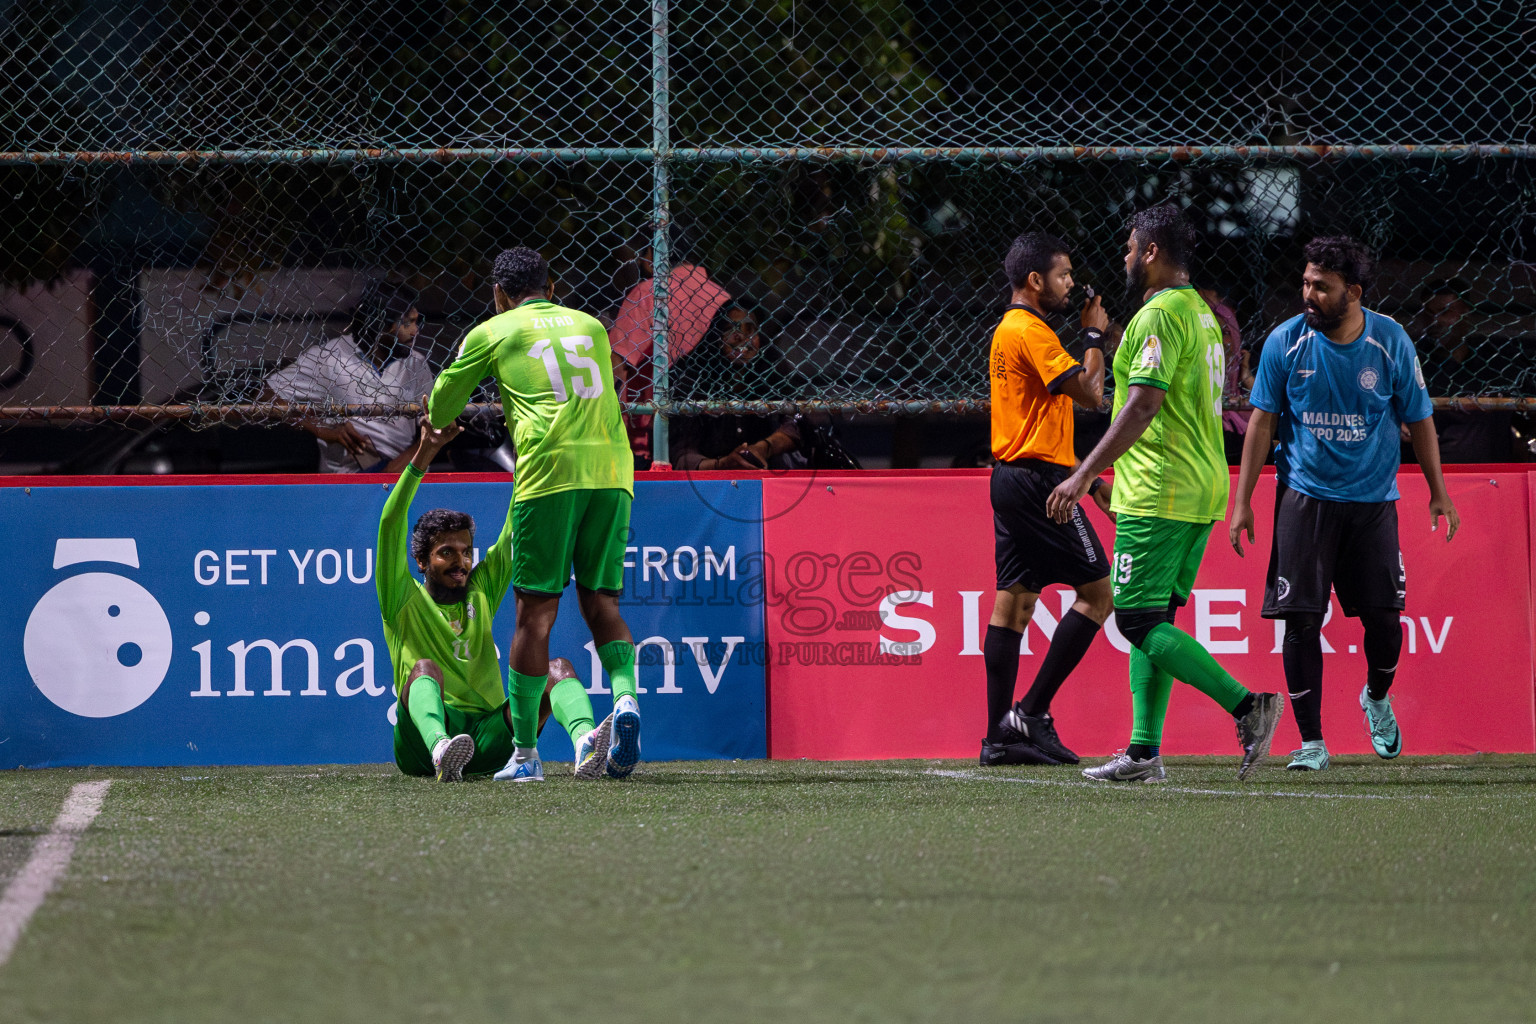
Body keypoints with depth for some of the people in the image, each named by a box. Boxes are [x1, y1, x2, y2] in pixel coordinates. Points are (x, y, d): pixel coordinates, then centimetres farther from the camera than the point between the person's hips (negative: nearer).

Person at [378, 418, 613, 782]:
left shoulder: (482, 591, 24)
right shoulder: (404, 603, 11)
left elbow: (514, 533, 16)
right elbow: (391, 528, -3)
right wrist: (424, 455, -12)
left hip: (489, 744, 4)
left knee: (558, 668, -15)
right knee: (425, 668, -32)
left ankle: (585, 744, -49)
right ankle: (442, 752, -65)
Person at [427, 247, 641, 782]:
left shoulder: (492, 332, 12)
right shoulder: (591, 326, 23)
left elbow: (439, 411, 21)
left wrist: (438, 422, 44)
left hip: (549, 471, -4)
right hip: (612, 467, 4)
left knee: (536, 612, -1)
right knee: (601, 602, 11)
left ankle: (524, 752, 0)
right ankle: (626, 695, -16)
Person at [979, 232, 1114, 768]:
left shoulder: (1010, 331, 19)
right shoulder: (1031, 333, -13)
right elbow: (1091, 394, -16)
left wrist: (1087, 478, 23)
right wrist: (1094, 336, -1)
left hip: (1011, 479, 10)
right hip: (1039, 482, -10)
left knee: (1014, 601, 7)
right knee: (1097, 591, -5)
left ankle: (1000, 735, 4)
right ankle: (1032, 712, -8)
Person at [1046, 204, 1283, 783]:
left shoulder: (1159, 315, -13)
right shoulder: (1201, 313, 18)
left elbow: (1143, 405, -22)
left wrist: (1085, 475, -20)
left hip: (1159, 494, -10)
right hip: (1201, 488, 10)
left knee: (1139, 620, -10)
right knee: (1152, 619, 12)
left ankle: (1246, 706, -20)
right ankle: (1144, 753, 9)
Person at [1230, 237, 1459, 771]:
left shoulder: (1390, 342, -4)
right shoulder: (1285, 342, -5)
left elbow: (1418, 420, 6)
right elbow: (1262, 421, 1)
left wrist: (1439, 492, 7)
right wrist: (1242, 501, -1)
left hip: (1373, 500, 0)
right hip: (1305, 497, 0)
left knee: (1383, 617, -1)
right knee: (1301, 621, -7)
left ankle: (1376, 698, 31)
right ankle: (1311, 742, 0)